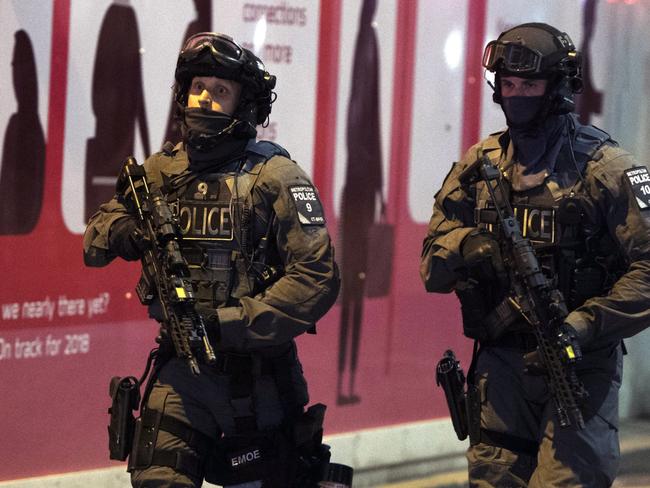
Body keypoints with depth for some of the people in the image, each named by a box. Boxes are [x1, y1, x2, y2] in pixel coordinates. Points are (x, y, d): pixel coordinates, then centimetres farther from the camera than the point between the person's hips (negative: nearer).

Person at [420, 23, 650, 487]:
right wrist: (468, 246, -14)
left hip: (580, 366, -4)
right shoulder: (479, 165, 9)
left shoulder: (605, 167, -5)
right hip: (501, 364, 4)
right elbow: (432, 268, 9)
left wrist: (584, 326, -22)